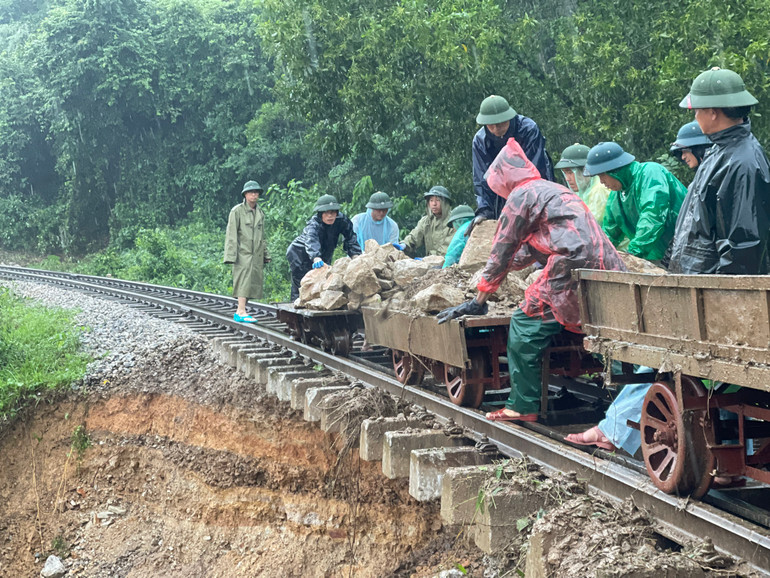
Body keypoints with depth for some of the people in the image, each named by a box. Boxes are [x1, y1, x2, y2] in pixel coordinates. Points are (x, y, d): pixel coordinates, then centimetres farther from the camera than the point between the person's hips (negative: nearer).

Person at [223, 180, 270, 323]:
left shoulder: (260, 213, 17)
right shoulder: (237, 211, -3)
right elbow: (231, 235, -7)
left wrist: (265, 255, 20)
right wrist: (231, 256, -13)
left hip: (256, 255, 7)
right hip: (243, 253, -7)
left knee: (253, 282, 3)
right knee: (244, 280, -16)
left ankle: (240, 311, 7)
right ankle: (242, 312, -21)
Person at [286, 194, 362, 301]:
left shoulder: (341, 220, -17)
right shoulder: (313, 225, -32)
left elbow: (350, 238, -9)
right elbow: (311, 240, -52)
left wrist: (356, 255, -26)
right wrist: (316, 258, -71)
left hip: (324, 256, 5)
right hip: (300, 253, -5)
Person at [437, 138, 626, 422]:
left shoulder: (522, 195, 4)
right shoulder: (554, 190, 31)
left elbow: (501, 253, 6)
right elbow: (529, 250, 38)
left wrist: (477, 302, 12)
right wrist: (501, 268, 44)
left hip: (573, 268, -9)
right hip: (607, 269, 9)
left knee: (525, 323, -3)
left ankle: (522, 406, -3)